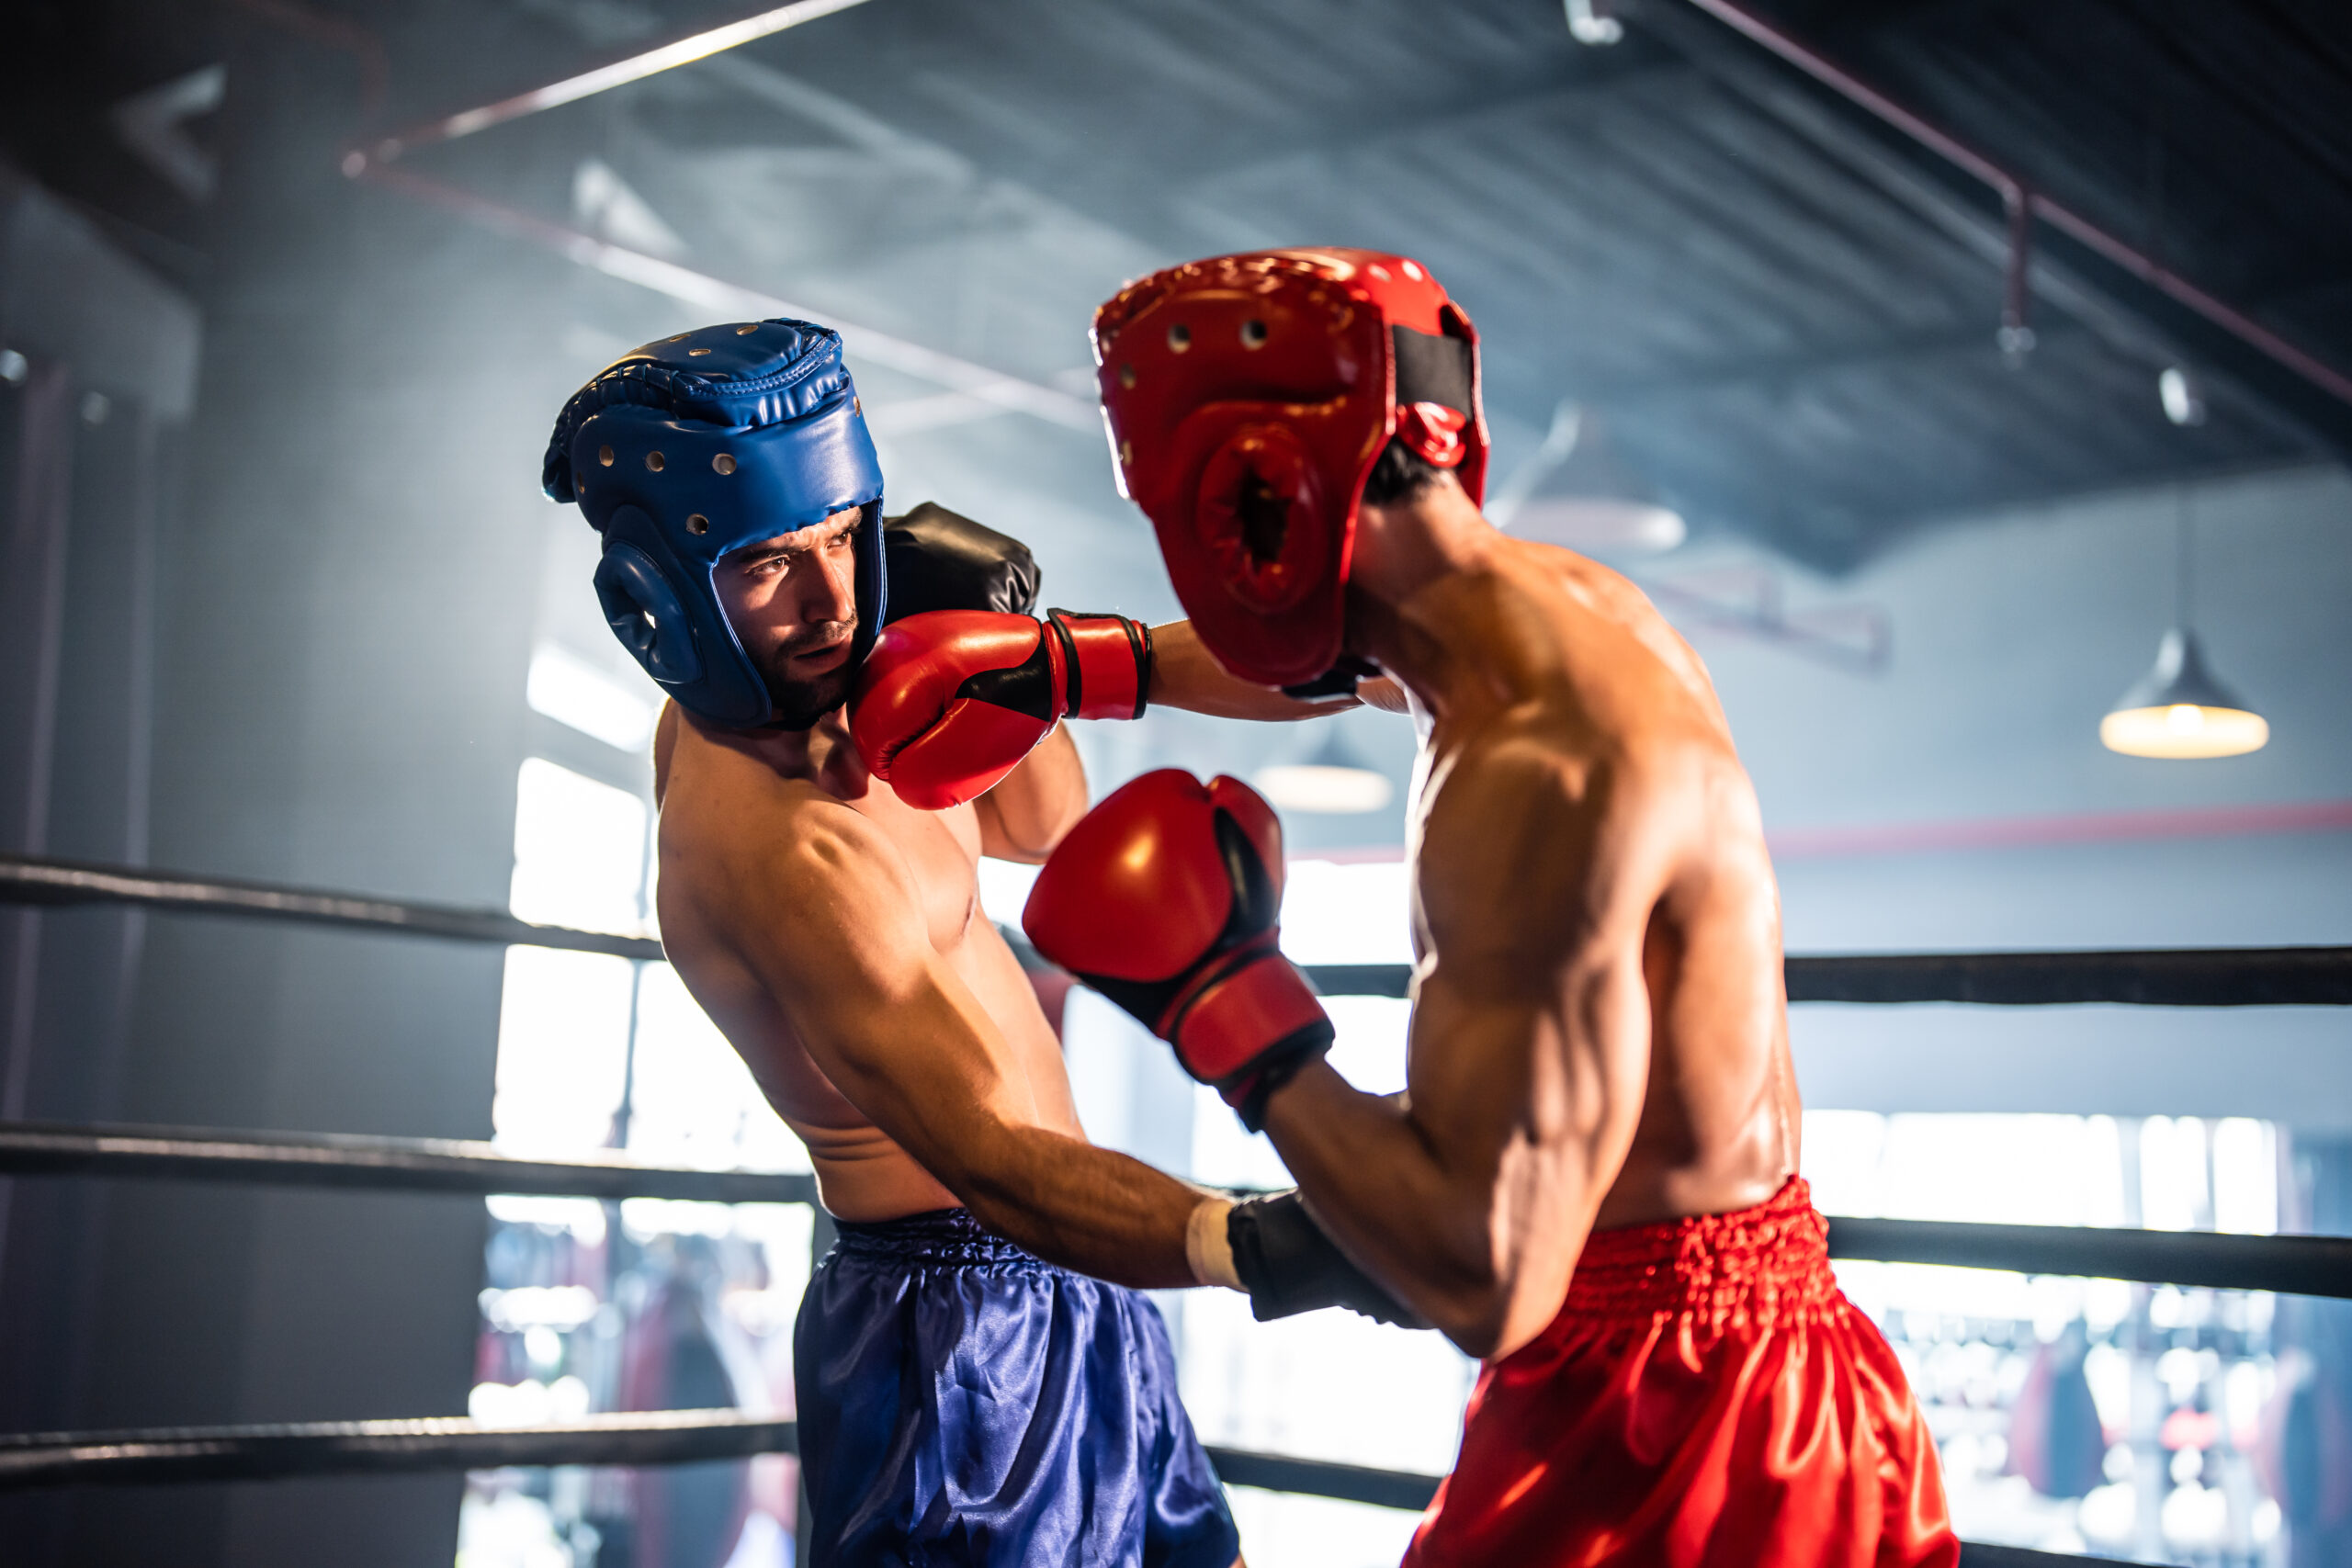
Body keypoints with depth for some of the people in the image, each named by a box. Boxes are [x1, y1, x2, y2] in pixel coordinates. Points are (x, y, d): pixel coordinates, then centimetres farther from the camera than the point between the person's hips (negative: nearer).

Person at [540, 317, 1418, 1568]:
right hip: (969, 1319, -10)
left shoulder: (776, 704, 3)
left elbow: (1038, 824, 15)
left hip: (1045, 1286, 10)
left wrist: (1024, 657, -5)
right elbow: (989, 1157, -37)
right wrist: (1246, 1243, -50)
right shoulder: (772, 838, -28)